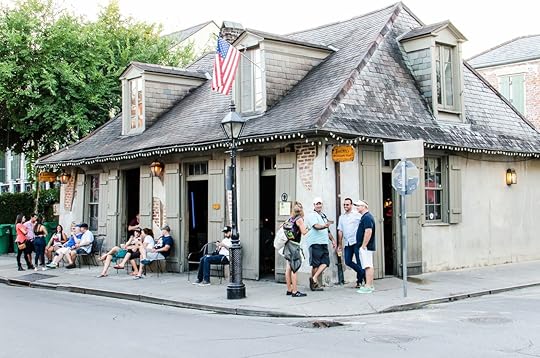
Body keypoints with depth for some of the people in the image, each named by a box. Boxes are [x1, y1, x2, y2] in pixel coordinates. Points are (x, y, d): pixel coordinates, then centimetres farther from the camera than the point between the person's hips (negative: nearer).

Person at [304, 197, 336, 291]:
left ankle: (314, 278, -6)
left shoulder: (323, 216, 23)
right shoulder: (312, 215, -3)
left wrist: (332, 240, 23)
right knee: (316, 264, -5)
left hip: (324, 243, 8)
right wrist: (325, 226, -38)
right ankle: (314, 284, 3)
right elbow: (316, 226, -21)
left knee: (325, 262, -6)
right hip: (315, 242, -8)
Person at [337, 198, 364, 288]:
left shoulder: (357, 215, 0)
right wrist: (340, 244, 14)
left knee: (359, 262, -3)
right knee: (348, 261, 2)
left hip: (356, 241, -6)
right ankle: (362, 273, 19)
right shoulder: (342, 217, 16)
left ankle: (359, 280, 7)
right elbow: (340, 231, 16)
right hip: (347, 243, 6)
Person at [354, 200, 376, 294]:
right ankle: (370, 285, 18)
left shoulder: (367, 217, -15)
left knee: (368, 266, -10)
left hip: (366, 247, -11)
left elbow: (368, 232, -24)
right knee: (369, 266, 13)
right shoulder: (365, 217, 18)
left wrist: (363, 245, -23)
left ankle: (368, 287, -10)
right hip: (367, 247, 11)